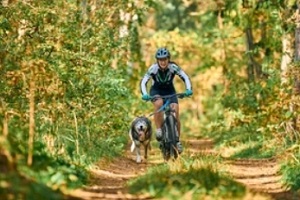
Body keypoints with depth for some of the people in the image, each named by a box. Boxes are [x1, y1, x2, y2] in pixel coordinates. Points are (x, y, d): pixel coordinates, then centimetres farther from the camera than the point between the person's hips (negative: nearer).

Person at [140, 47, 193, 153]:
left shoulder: (173, 67, -24)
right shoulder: (153, 68, -26)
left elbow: (186, 78, -24)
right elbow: (143, 82, -28)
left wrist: (188, 90, -42)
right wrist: (144, 94, -45)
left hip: (169, 90, 1)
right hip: (156, 90, -1)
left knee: (175, 112, -16)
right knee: (159, 103, -35)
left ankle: (177, 140, -2)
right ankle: (158, 130, -22)